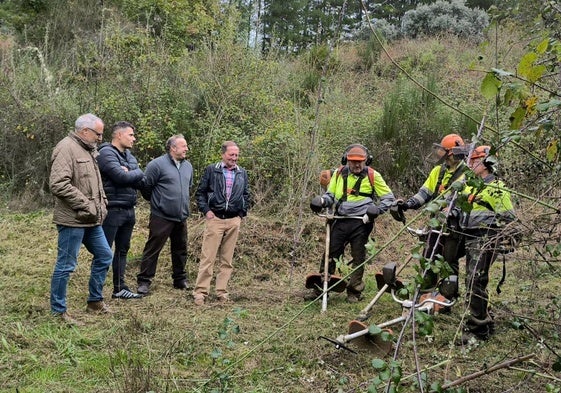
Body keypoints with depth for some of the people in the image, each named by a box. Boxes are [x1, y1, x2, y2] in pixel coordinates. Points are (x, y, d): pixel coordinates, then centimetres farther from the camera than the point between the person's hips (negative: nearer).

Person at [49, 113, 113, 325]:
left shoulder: (88, 150, 16)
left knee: (104, 256, 16)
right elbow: (58, 184, -24)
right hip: (73, 220, -10)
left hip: (91, 220, 10)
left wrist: (101, 203, 13)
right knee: (66, 265, -1)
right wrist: (85, 205, -20)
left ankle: (95, 301, 29)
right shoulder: (66, 148, -15)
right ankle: (58, 310, 10)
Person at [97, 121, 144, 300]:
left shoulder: (129, 156, 15)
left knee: (122, 250, 15)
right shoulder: (106, 153, -11)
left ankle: (119, 288, 24)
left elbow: (140, 181, 6)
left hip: (128, 210, 9)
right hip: (112, 210, -9)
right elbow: (121, 177, -23)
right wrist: (135, 173, -6)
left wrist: (128, 173, -11)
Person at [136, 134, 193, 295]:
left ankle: (180, 280, 27)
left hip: (182, 217, 7)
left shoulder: (188, 166, 10)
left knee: (180, 250, 15)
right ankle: (144, 282, 5)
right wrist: (157, 202, 7)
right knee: (152, 250, -2)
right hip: (161, 217, -6)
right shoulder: (157, 164, -11)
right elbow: (145, 188, -6)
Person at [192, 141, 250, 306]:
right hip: (215, 218, -3)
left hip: (234, 221, 3)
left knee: (227, 259, 7)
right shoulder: (211, 170, 1)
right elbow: (200, 192, 3)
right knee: (208, 257, -5)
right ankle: (201, 291, -1)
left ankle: (222, 291, 14)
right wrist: (206, 210, -6)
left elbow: (246, 195, 17)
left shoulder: (242, 173, 11)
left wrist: (242, 213, 7)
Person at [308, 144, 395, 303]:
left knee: (358, 258, 6)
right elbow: (330, 194, 16)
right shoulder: (339, 173, 7)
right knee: (330, 255, 4)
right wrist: (322, 201, -7)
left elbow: (389, 198, 5)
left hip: (361, 223, -2)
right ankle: (320, 289, 12)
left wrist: (377, 209, -12)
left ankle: (354, 292, 18)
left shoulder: (372, 176, -1)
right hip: (340, 221, 3)